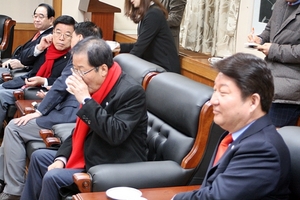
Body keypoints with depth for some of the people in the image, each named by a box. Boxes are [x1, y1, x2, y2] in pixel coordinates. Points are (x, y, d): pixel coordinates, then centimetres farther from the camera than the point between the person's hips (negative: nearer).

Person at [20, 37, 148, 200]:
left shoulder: (132, 92, -22)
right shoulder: (95, 86, 4)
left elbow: (116, 134, -32)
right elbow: (80, 129, 13)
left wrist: (86, 100, -27)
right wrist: (61, 158, 0)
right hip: (90, 156, 9)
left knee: (52, 178, -20)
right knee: (39, 157, 14)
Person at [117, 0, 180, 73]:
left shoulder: (153, 14, -18)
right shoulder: (146, 13, 11)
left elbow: (141, 45, -20)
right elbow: (142, 44, 11)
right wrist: (122, 47, 2)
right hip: (155, 65, 8)